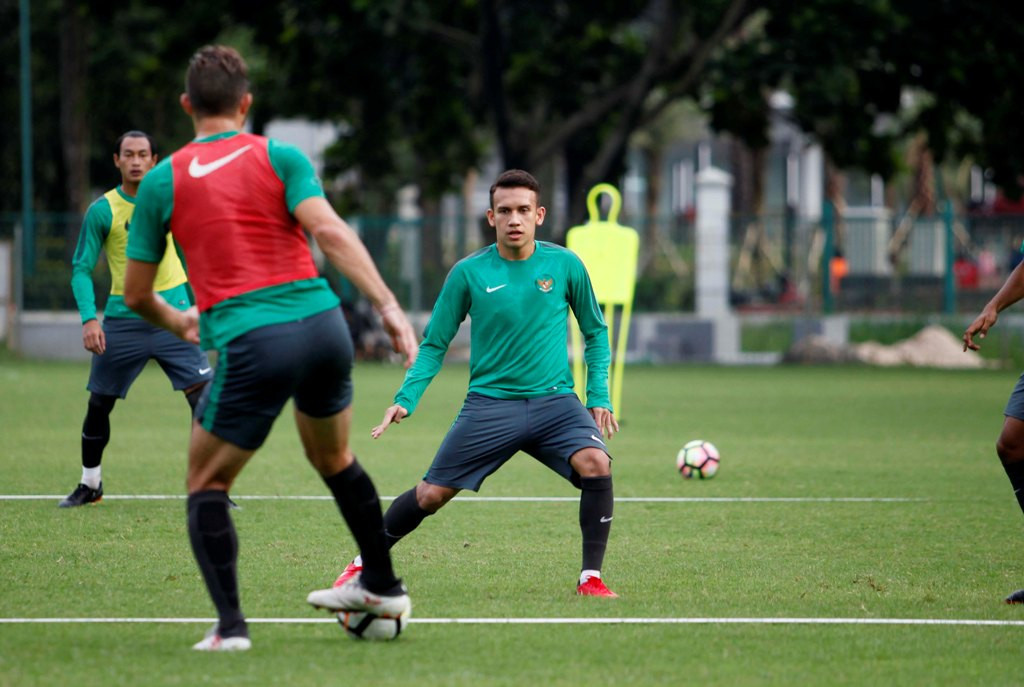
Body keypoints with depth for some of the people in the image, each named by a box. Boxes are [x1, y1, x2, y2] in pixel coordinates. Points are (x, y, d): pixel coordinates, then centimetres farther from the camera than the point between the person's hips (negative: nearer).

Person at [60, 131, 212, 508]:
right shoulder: (102, 210, -4)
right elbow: (81, 268, -2)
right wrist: (89, 318, -15)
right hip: (123, 318, 0)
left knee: (203, 396, -11)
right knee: (99, 404, 6)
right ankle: (90, 485, 26)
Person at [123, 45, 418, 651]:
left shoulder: (162, 181, 8)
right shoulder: (280, 157, 7)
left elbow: (136, 294, 14)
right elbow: (329, 231, -10)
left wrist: (177, 322, 36)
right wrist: (388, 305, -12)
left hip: (249, 344, -3)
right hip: (323, 325, 3)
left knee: (207, 484, 12)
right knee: (334, 459, 28)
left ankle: (230, 625, -4)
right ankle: (383, 585, 39)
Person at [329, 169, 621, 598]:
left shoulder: (565, 265, 0)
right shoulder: (469, 273, -2)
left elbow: (595, 332, 13)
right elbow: (434, 345, 5)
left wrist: (599, 397, 3)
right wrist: (406, 398, -8)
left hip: (554, 400, 0)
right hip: (489, 403, 0)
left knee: (596, 464, -26)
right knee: (431, 495, -1)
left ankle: (591, 578, -15)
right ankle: (366, 563, 23)